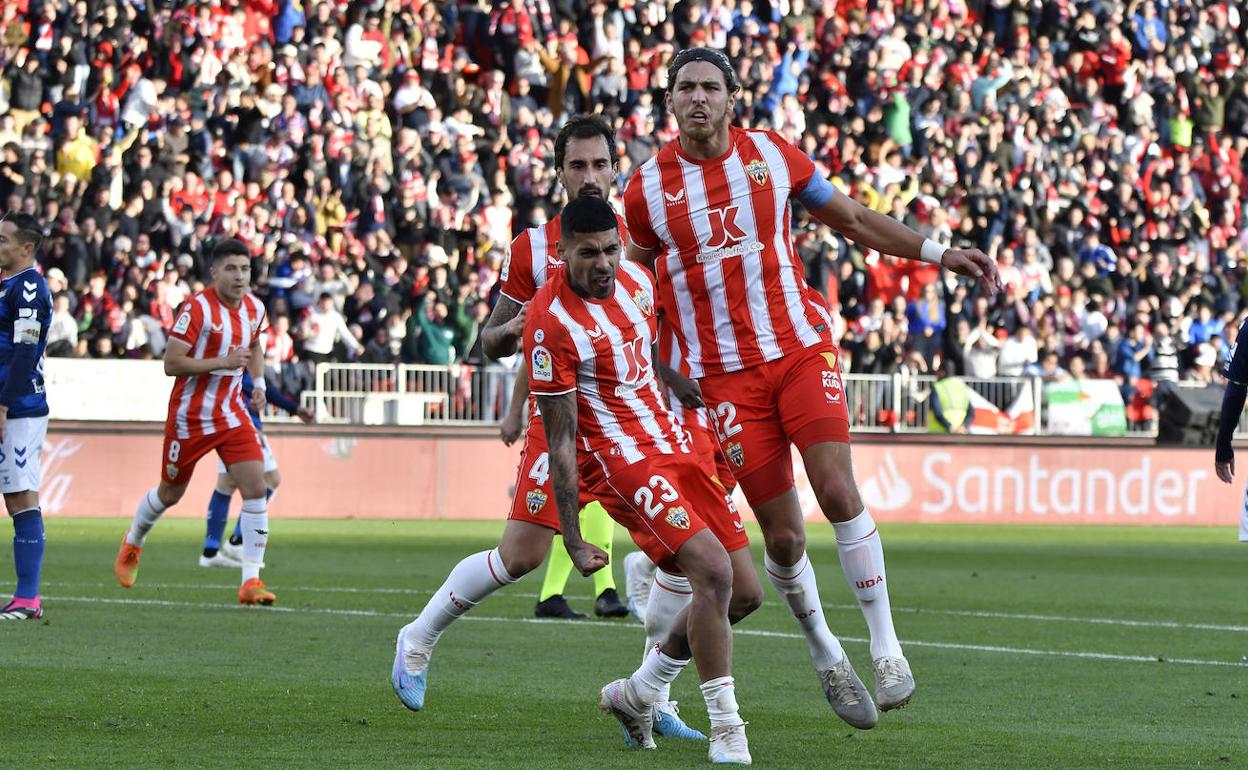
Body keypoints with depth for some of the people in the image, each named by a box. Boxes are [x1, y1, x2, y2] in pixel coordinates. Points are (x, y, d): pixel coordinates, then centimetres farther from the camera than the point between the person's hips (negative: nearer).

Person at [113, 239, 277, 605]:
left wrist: (258, 383, 9)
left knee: (255, 487, -13)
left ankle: (251, 581, -11)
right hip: (190, 416, -5)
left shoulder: (254, 308, 4)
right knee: (170, 493, 12)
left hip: (232, 414, 5)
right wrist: (224, 362, -26)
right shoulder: (196, 309, -17)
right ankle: (132, 543, 44)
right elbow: (171, 363, -20)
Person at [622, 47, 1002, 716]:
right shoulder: (647, 188, 0)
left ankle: (885, 645, -10)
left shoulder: (772, 155, 3)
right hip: (725, 377, 0)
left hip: (802, 352, 0)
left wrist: (941, 254, 8)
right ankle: (824, 652, 21)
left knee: (837, 490, -18)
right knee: (782, 534, -3)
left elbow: (853, 219, 14)